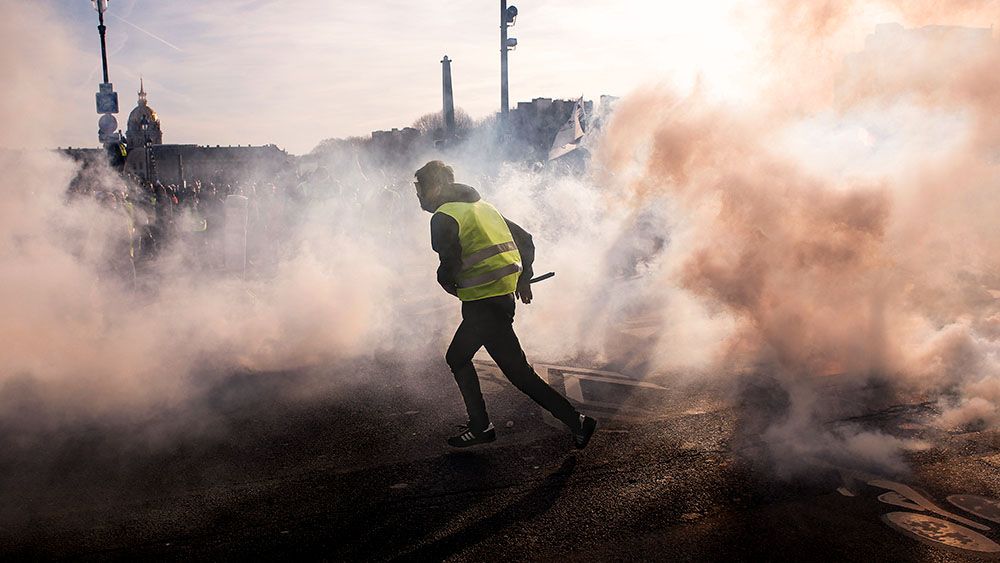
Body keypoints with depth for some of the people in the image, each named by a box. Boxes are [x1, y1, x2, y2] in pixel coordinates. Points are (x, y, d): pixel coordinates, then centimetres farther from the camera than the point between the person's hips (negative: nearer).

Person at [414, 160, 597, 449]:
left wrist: (447, 282, 1)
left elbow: (450, 265, -21)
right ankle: (480, 426, 25)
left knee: (518, 372, -4)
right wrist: (524, 278, 24)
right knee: (457, 358, 21)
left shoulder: (444, 217, -8)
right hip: (503, 297, 10)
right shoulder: (481, 207, 18)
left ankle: (577, 422, -1)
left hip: (484, 304, -10)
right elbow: (525, 239, 20)